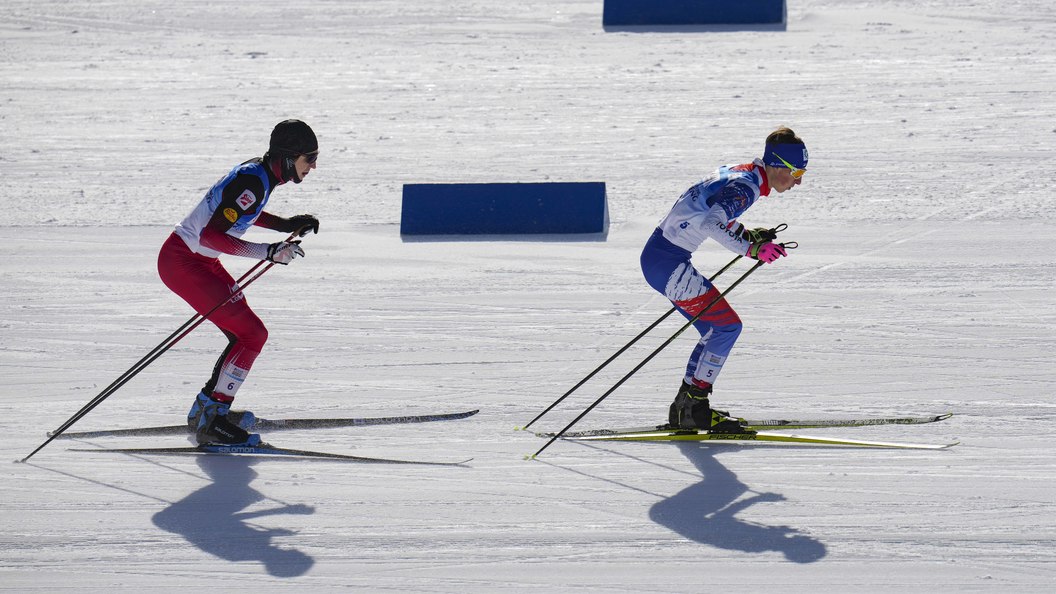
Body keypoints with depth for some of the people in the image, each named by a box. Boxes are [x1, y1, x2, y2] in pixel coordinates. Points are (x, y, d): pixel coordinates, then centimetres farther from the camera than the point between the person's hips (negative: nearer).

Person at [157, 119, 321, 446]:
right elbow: (210, 235, -30)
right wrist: (268, 252, -33)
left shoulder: (260, 172, 4)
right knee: (252, 334, -11)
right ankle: (212, 422, -9)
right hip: (183, 262, -10)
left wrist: (285, 225, 12)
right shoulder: (253, 181, -25)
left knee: (248, 332, 14)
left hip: (201, 260, 10)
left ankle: (205, 410, 22)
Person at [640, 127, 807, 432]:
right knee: (727, 325, -8)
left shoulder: (736, 174, 11)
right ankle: (694, 408, -7)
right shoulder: (745, 187, -18)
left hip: (659, 255, 10)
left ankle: (686, 407, 16)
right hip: (668, 261, -10)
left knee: (716, 330, 14)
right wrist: (751, 249, -35)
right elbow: (710, 224, -32)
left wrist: (750, 235, 16)